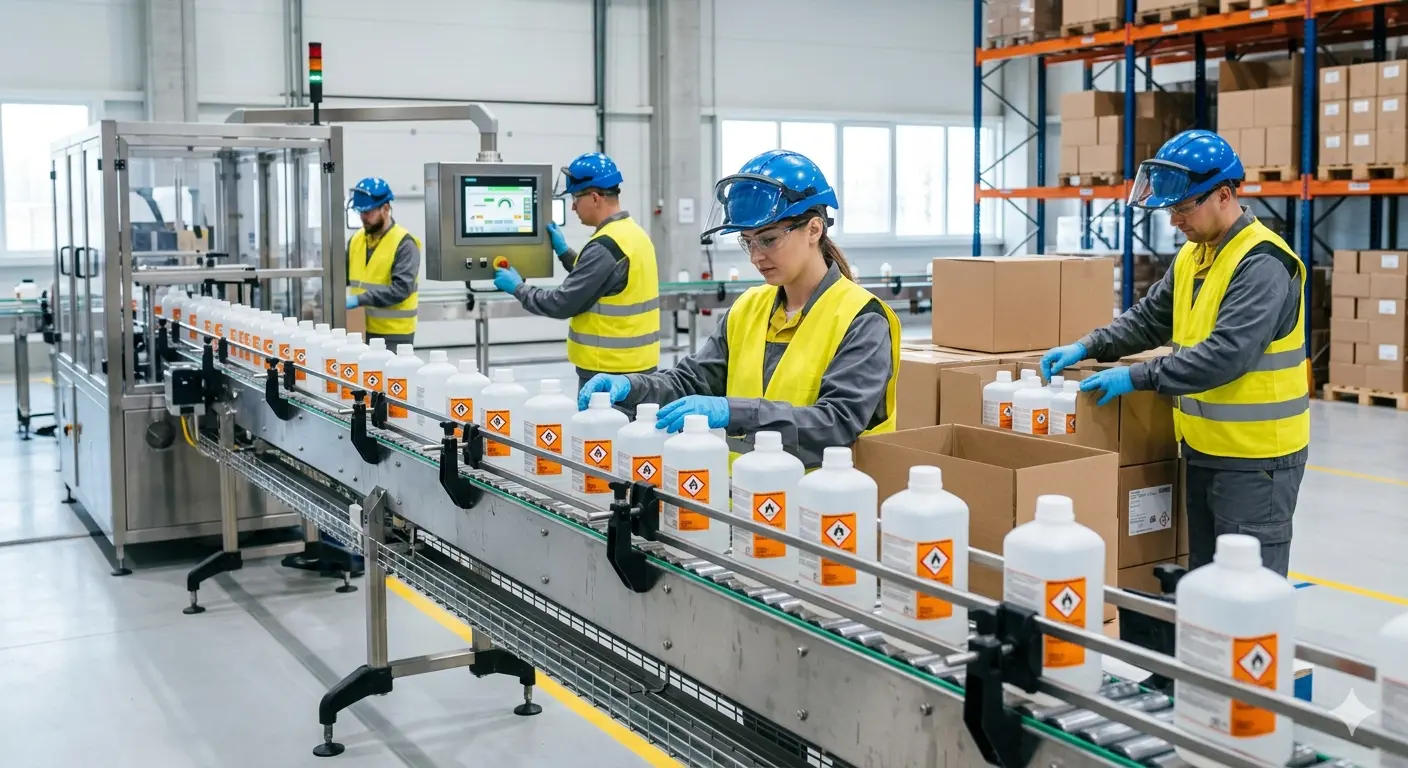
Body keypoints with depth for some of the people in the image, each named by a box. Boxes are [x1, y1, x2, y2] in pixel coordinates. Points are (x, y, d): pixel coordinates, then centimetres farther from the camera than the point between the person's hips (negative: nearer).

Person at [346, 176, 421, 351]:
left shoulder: (404, 244, -10)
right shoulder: (356, 239, 10)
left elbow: (401, 288, -20)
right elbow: (345, 276, 19)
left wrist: (360, 299, -26)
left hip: (393, 334, -6)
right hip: (361, 329, 6)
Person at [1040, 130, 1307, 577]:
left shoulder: (1262, 264, -20)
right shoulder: (1193, 256, 9)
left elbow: (1225, 355, -28)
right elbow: (1150, 319, 16)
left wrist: (1137, 378, -24)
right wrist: (1086, 348, 1)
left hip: (1255, 457, -9)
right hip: (1204, 448, 9)